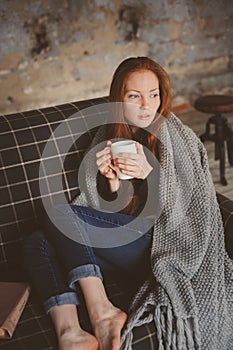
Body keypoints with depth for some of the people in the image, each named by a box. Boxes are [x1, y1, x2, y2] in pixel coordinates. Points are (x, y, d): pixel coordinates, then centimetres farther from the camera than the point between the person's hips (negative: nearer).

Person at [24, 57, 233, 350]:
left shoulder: (180, 139, -2)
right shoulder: (105, 138, 11)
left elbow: (181, 210, -6)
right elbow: (107, 209, 10)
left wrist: (149, 172, -22)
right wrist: (112, 181, -12)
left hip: (160, 245, -6)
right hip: (115, 238, 6)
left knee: (61, 214, -21)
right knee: (36, 243, -15)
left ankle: (102, 312, -23)